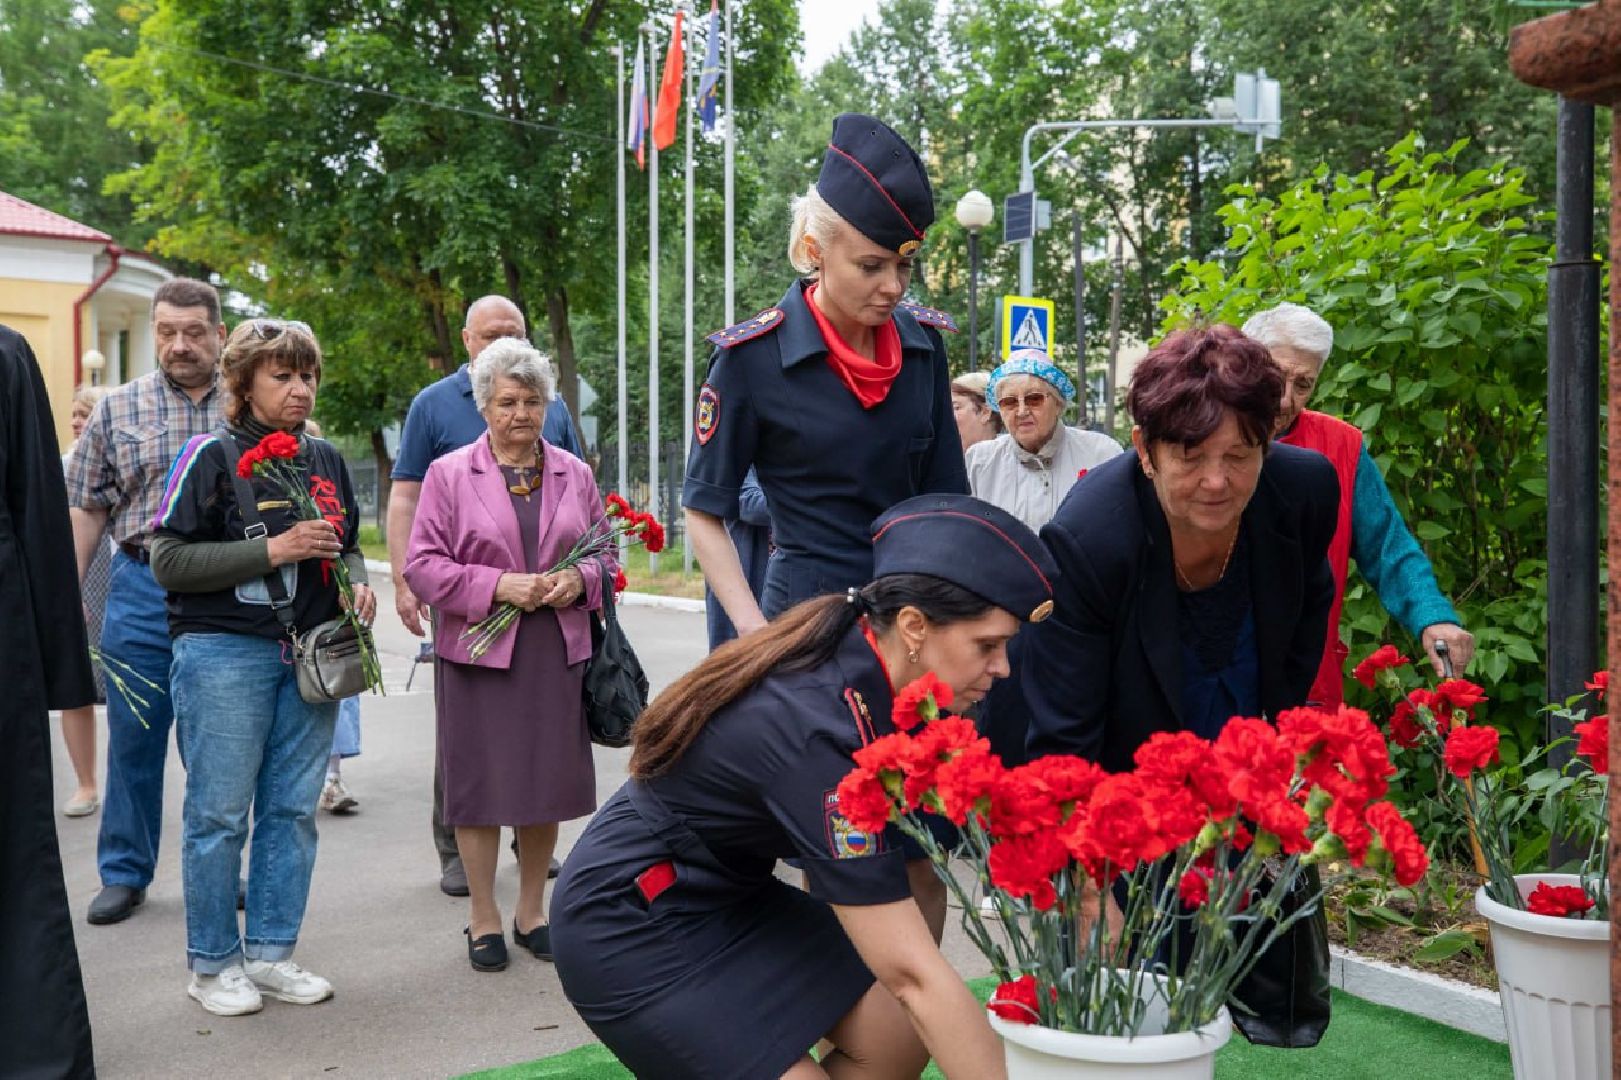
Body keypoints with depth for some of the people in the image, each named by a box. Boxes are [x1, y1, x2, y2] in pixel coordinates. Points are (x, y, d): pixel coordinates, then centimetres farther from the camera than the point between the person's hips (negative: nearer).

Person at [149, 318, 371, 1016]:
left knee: (292, 809, 9)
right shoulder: (212, 455, -5)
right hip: (224, 654, -5)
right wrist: (273, 550, -18)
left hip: (310, 656, 6)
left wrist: (355, 583, 2)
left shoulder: (325, 460, 12)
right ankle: (212, 964, 15)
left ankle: (270, 953, 21)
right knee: (219, 813, 1)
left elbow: (347, 545, 24)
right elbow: (169, 560, -11)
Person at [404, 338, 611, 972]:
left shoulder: (575, 474, 11)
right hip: (478, 654, -2)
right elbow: (422, 565, -4)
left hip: (558, 654, 3)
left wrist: (580, 580, -6)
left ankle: (531, 912, 25)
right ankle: (483, 918, 19)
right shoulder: (449, 474, 1)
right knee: (480, 784, 3)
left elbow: (605, 554, 16)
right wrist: (497, 586, -15)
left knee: (548, 780, 8)